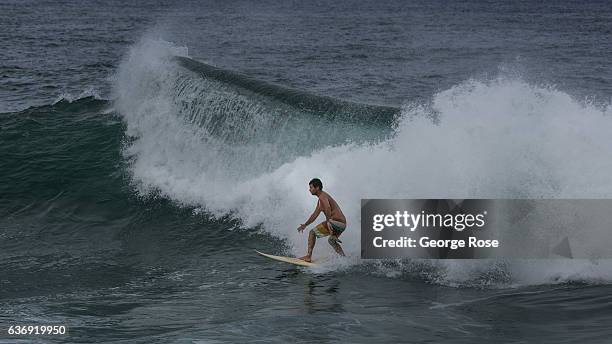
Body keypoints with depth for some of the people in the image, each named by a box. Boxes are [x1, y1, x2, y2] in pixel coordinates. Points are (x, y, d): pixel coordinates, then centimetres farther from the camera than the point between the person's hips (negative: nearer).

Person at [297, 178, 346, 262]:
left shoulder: (322, 196, -9)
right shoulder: (320, 200, 24)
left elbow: (328, 207, -30)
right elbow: (315, 214, 32)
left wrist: (328, 222, -34)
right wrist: (305, 225, 33)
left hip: (336, 222, -10)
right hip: (343, 224, 10)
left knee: (312, 232, -1)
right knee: (331, 240, 32)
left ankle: (308, 256, -5)